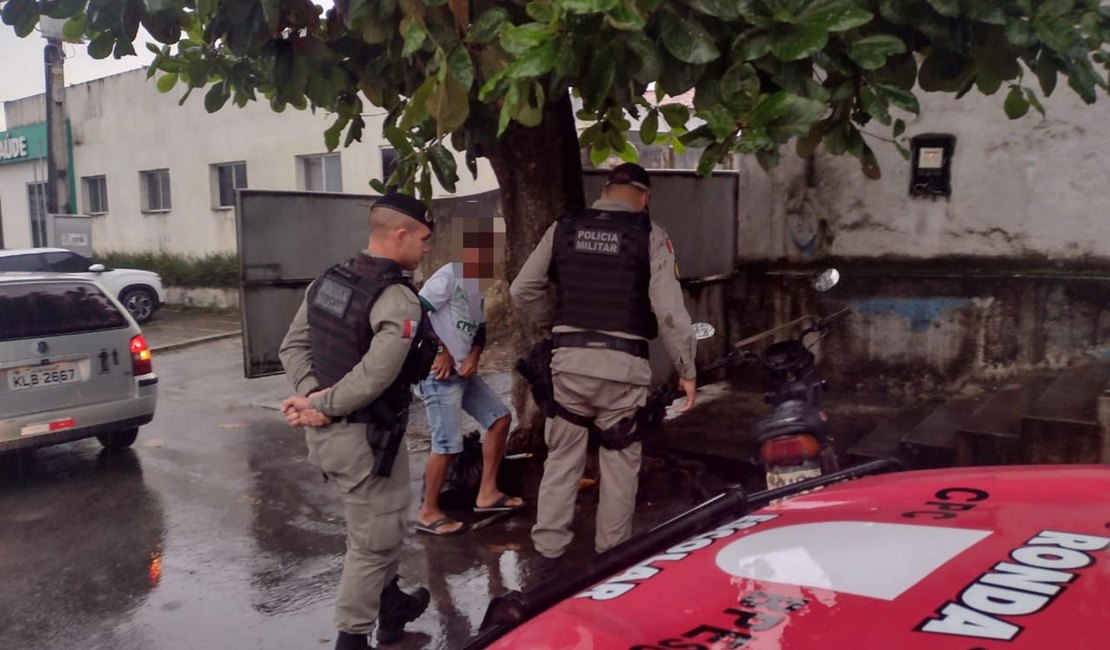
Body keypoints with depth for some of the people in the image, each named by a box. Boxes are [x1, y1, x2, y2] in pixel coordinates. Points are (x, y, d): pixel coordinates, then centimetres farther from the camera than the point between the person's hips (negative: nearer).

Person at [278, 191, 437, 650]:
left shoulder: (327, 281, 6)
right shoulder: (398, 300, -20)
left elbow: (293, 346, 5)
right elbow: (374, 376, -28)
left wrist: (312, 394, -8)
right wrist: (324, 407, -18)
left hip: (326, 434, 9)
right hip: (365, 439, -9)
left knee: (379, 526, 26)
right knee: (373, 542, 7)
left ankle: (390, 604, 43)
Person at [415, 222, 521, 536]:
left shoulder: (479, 285, 11)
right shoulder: (450, 274, -16)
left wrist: (473, 357, -3)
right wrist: (440, 352, -15)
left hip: (464, 371, 9)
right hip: (439, 372, -9)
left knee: (500, 417, 11)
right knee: (448, 445, -10)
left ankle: (487, 494, 18)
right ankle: (428, 513, 6)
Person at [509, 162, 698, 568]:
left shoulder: (564, 228, 7)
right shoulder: (649, 234, -2)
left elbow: (523, 290, 7)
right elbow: (669, 308, -9)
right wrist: (687, 369, -3)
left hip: (569, 358, 3)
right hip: (623, 363, -3)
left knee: (562, 457, 13)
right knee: (620, 462, 11)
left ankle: (549, 549, 17)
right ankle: (611, 553, 19)